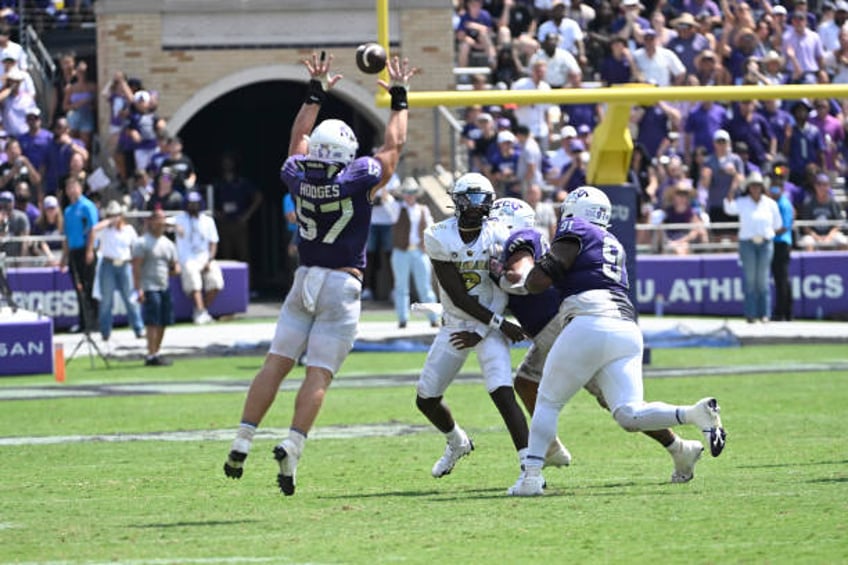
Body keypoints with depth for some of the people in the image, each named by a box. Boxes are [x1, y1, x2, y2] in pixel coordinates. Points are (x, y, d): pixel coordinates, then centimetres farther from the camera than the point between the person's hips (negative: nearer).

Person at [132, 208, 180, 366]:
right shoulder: (142, 243, -3)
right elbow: (136, 266, -9)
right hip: (150, 287, -7)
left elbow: (176, 266, 24)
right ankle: (152, 356, -12)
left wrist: (174, 270, -2)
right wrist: (139, 289, -17)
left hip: (165, 287, 7)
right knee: (153, 323, -11)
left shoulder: (168, 244, 18)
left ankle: (155, 353, 16)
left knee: (163, 323, 7)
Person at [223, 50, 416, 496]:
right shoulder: (358, 182, -11)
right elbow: (393, 145, 3)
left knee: (276, 363, 4)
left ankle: (241, 444, 0)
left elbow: (299, 137, 19)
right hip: (342, 286, -4)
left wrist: (316, 92, 29)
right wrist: (399, 97, 15)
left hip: (305, 280, 4)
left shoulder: (300, 178, -2)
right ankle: (292, 446, -22)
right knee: (319, 374, -8)